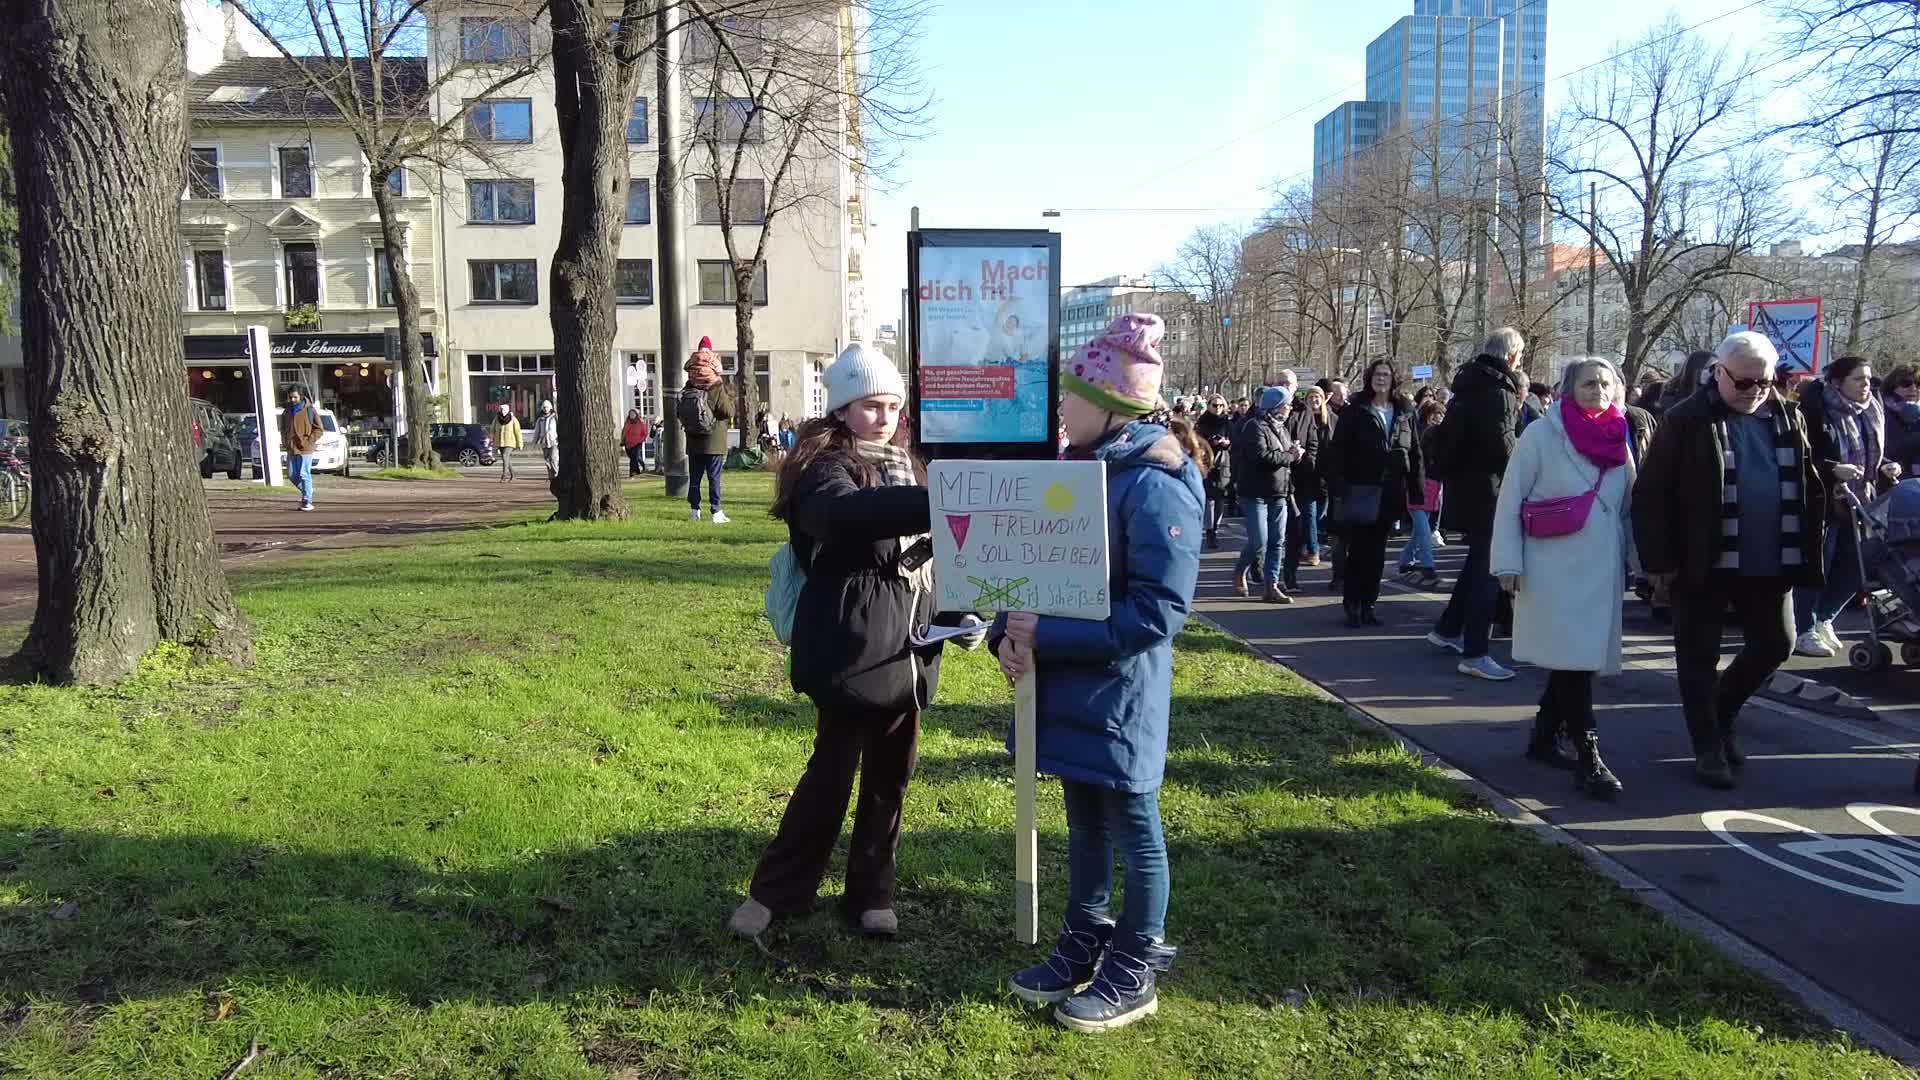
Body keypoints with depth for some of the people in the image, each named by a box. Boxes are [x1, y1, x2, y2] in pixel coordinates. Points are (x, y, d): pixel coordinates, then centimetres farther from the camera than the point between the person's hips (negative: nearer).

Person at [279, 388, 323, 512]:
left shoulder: (309, 410, -3)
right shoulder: (286, 412, 14)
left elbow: (320, 429, -3)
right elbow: (283, 429, 28)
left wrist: (309, 441, -11)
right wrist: (285, 441, 12)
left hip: (305, 448, -6)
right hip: (291, 449, 6)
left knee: (304, 474, -9)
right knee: (291, 475, 7)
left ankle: (307, 501, -5)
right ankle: (307, 490, 31)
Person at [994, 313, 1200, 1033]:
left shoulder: (1155, 485, -20)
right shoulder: (1075, 467, 5)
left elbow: (1159, 610, -24)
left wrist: (1046, 635, -23)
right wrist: (1009, 634, -6)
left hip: (1121, 694, -8)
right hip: (1067, 686, 8)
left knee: (1133, 831, 9)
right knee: (1084, 823, 20)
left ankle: (1133, 975, 25)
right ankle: (1083, 948, 37)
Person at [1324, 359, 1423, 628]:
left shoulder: (1405, 413, 8)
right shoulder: (1354, 412, -2)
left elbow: (1415, 454, 10)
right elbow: (1337, 452, -6)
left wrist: (1417, 490, 4)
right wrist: (1337, 487, -14)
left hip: (1389, 494, 3)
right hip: (1360, 493, -3)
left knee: (1377, 552, 9)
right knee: (1358, 551, -1)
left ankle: (1368, 604, 18)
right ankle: (1352, 605, 9)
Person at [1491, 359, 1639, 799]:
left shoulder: (1620, 439, 9)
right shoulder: (1541, 434, -6)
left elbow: (1628, 506, 17)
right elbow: (1510, 500, -6)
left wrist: (1630, 558, 15)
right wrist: (1508, 563, -10)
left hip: (1603, 570, 6)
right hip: (1554, 569, -6)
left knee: (1583, 659, 10)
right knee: (1571, 659, -8)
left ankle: (1544, 737, 26)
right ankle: (1588, 760, -5)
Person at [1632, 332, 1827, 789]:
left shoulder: (1788, 418, 9)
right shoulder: (1686, 421, -8)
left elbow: (1810, 488, 14)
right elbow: (1650, 494, -10)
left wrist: (1809, 548, 7)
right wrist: (1658, 559, -13)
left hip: (1770, 562, 5)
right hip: (1702, 563, -5)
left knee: (1775, 644, 11)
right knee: (1700, 657, 3)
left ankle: (1720, 716, 33)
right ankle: (1709, 748, 15)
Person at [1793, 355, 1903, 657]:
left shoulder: (1872, 412, 9)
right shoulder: (1816, 410, -15)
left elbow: (1872, 455, 22)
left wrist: (1885, 466, 3)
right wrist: (1833, 470, -27)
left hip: (1858, 502, 7)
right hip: (1824, 502, -7)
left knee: (1855, 568, 11)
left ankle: (1823, 618, 31)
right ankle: (1803, 632, 13)